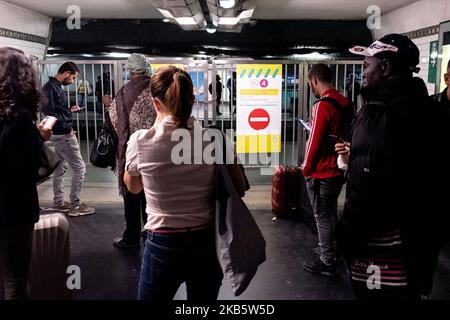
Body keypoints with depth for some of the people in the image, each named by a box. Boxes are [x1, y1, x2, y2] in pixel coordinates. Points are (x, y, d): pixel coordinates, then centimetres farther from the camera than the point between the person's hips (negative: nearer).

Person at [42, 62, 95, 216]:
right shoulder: (51, 87, -17)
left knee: (61, 167, 17)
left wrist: (69, 110, 12)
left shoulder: (55, 86, 13)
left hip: (59, 134, 10)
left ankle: (58, 202, 26)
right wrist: (67, 128, -21)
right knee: (79, 168, -4)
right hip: (62, 134, -10)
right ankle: (75, 205, 2)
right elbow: (49, 113, -24)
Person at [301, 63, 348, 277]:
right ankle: (332, 250, 36)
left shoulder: (322, 105, -20)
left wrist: (306, 168, -7)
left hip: (321, 172, -8)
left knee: (323, 217, 3)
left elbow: (315, 141, -18)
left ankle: (327, 263, 13)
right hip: (338, 169, 9)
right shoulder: (344, 103, 5)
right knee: (331, 213, 22)